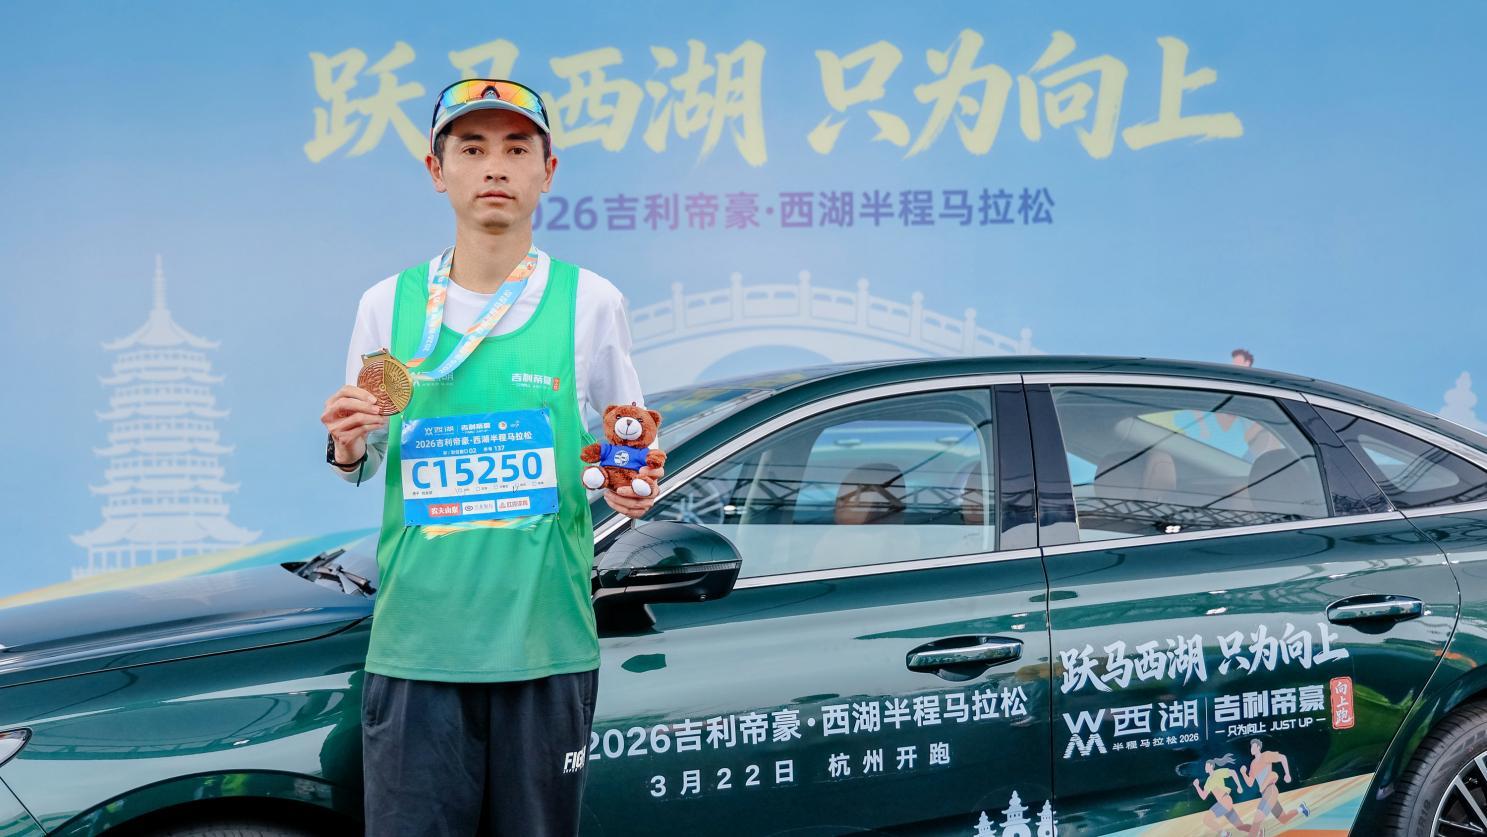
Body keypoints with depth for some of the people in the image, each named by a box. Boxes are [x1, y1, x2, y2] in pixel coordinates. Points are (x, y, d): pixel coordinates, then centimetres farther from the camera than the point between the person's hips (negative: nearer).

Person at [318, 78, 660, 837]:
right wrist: (346, 449, -8)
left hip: (547, 641, 0)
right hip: (416, 640, 1)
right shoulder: (387, 304, 6)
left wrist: (632, 489, -11)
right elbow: (363, 465, 14)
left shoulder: (589, 301, 2)